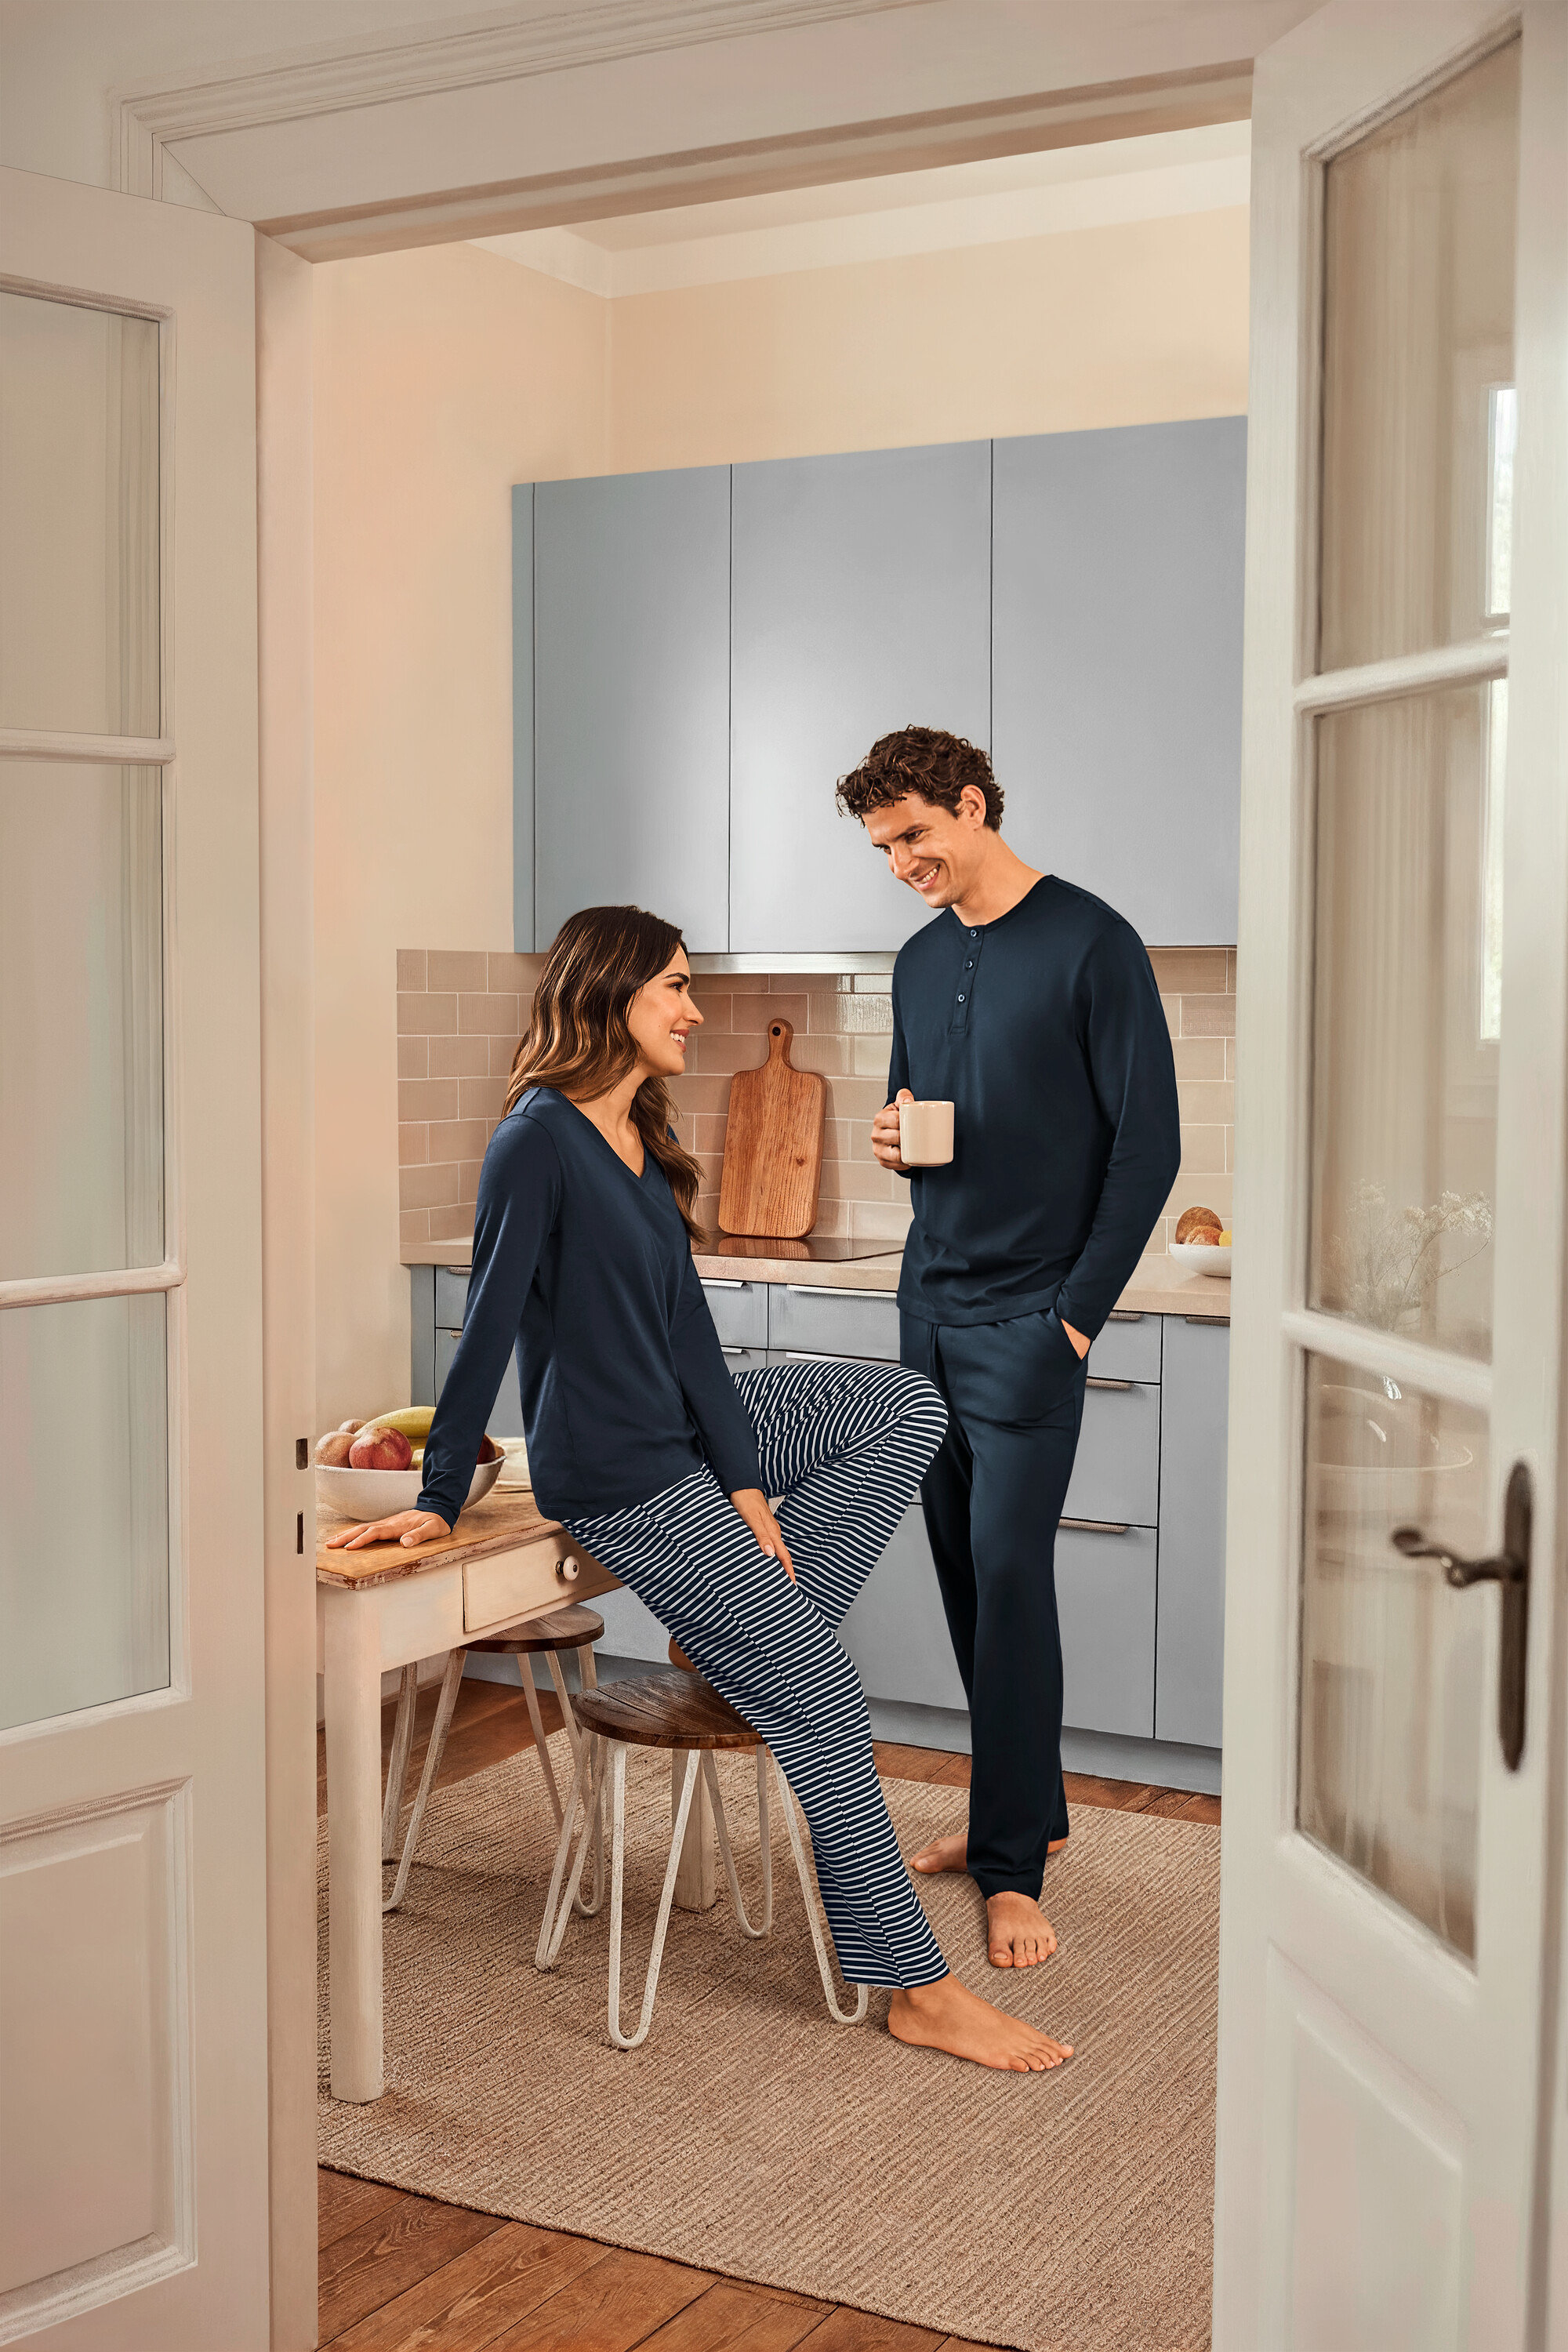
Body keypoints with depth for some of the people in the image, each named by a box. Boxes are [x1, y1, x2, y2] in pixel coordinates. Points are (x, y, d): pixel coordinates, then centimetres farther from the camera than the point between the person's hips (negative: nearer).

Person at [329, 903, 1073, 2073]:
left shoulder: (644, 1142, 8)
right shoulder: (540, 1140, -18)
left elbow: (687, 1327, 4)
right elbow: (490, 1328, -17)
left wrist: (745, 1484, -3)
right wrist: (440, 1500, -14)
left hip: (684, 1429, 9)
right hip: (615, 1479, -9)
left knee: (910, 1408, 7)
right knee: (822, 1694, -10)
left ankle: (753, 1633, 5)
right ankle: (919, 1988, -1)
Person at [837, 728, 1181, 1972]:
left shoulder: (1092, 944, -8)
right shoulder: (920, 960, 13)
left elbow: (1149, 1144, -9)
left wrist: (1079, 1311, -12)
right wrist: (895, 1143, -2)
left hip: (1028, 1320, -7)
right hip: (930, 1307, 7)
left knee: (1010, 1573, -7)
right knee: (963, 1568, 10)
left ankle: (1013, 1867, 2)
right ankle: (1026, 1807, 24)